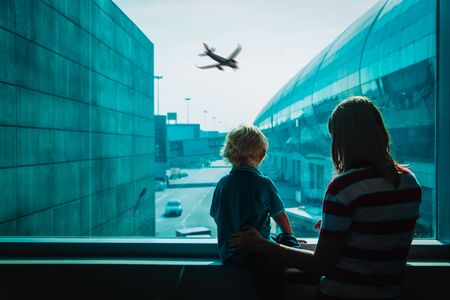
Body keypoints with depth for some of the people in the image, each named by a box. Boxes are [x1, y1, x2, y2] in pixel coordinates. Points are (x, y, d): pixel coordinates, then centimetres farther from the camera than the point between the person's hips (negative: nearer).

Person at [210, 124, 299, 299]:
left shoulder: (222, 183, 2)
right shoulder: (263, 183, -11)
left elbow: (216, 217, 13)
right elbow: (280, 216, 5)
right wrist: (289, 236, 27)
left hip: (228, 256, 7)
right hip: (258, 256, -6)